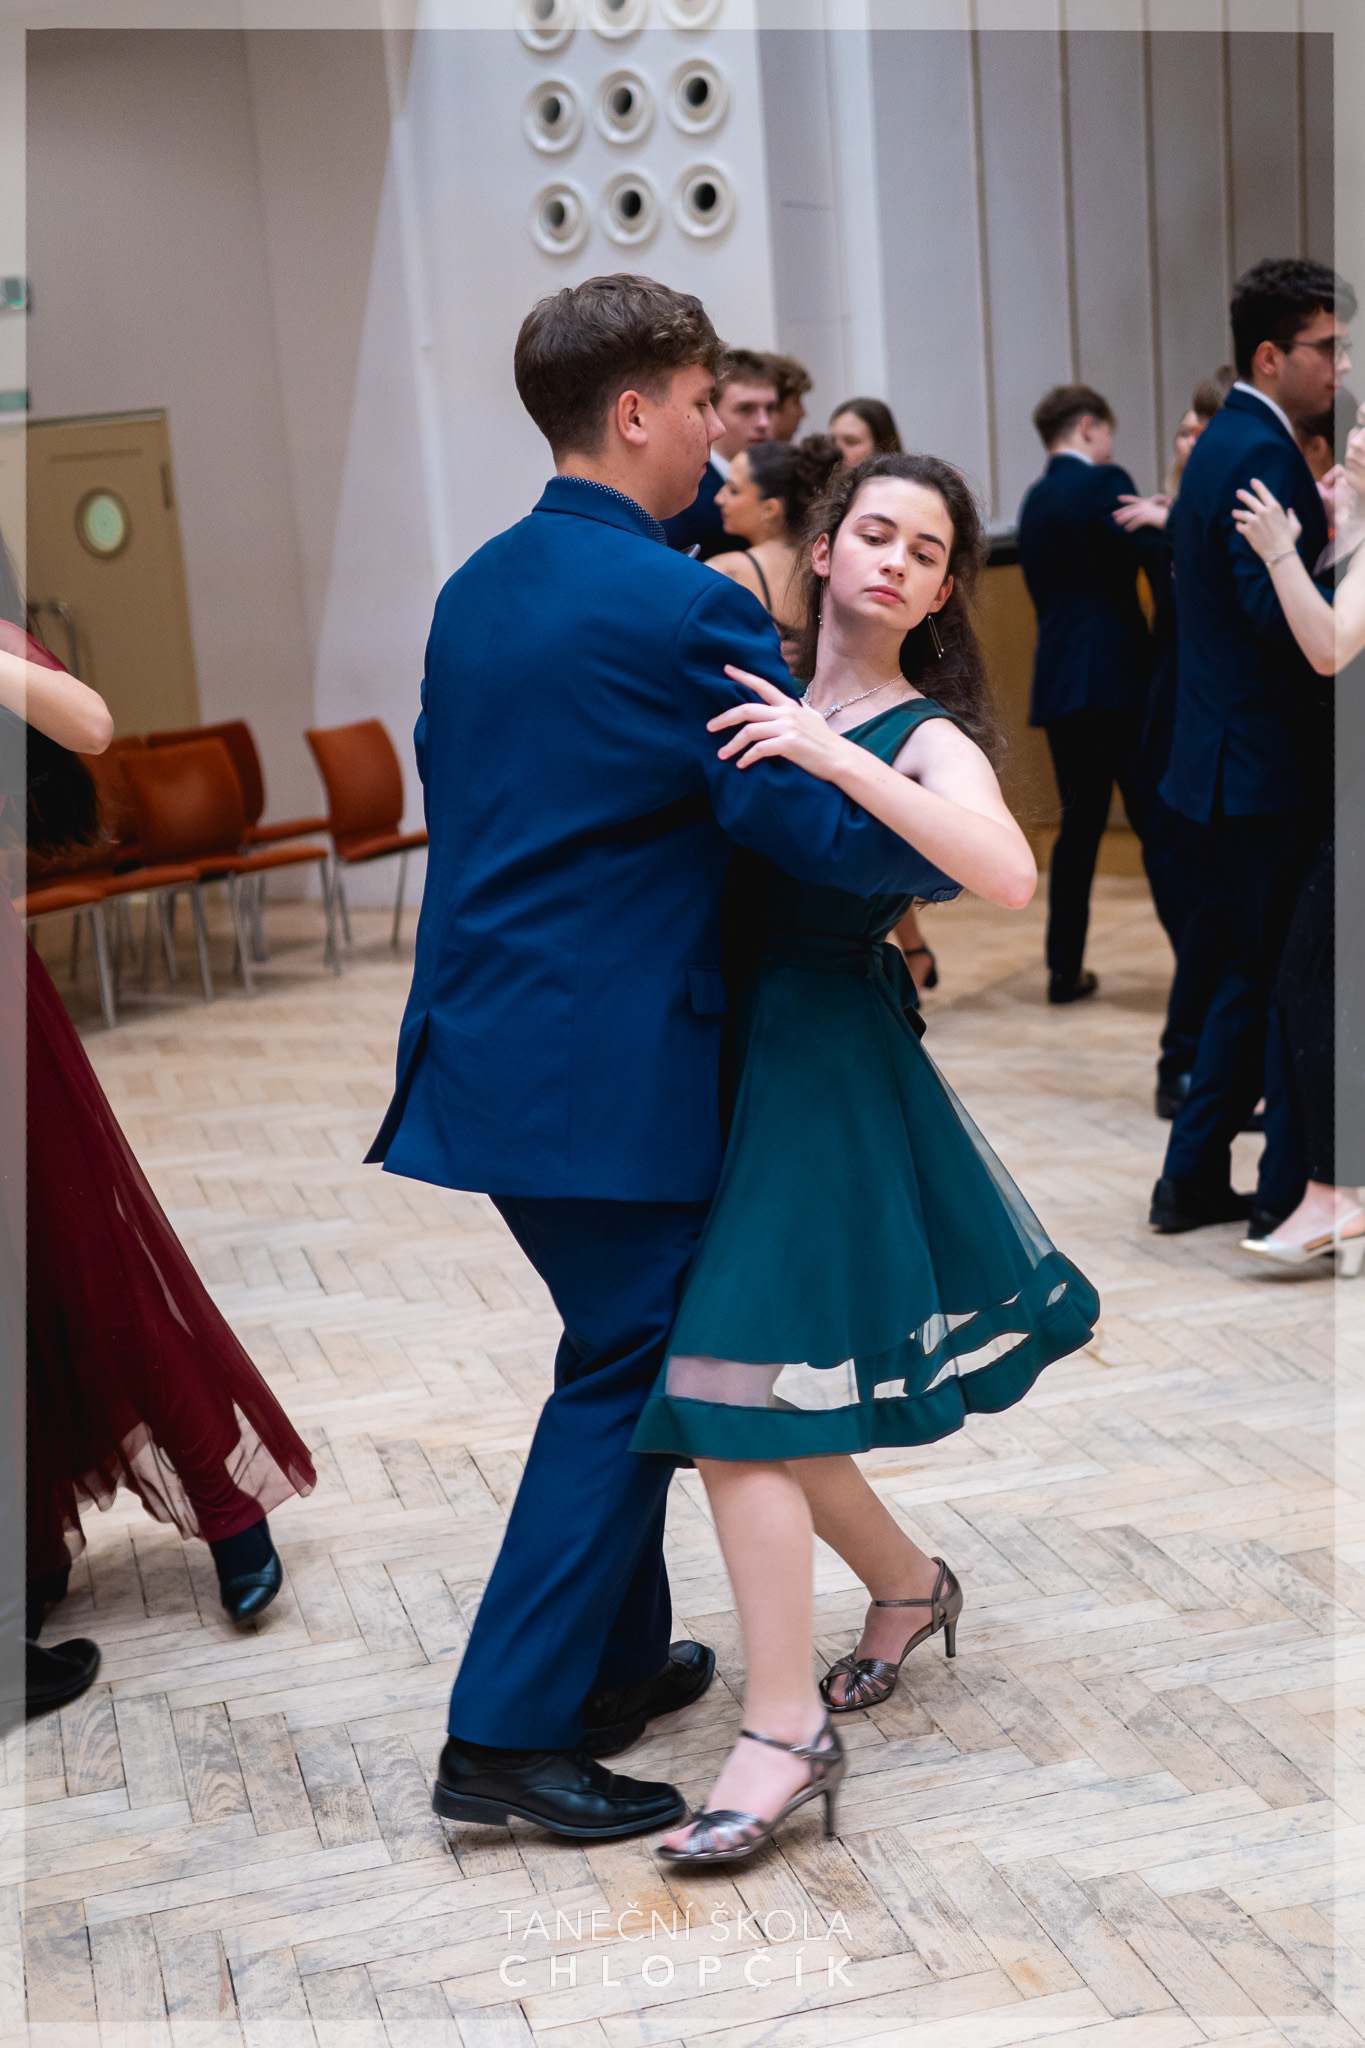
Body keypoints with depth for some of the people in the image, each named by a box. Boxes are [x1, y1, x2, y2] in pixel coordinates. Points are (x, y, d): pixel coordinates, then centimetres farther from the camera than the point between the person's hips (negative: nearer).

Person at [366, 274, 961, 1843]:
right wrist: (945, 863, 2)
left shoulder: (473, 591, 11)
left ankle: (615, 1660, 31)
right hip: (611, 1064, -9)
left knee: (619, 1349, 21)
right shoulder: (684, 608, -16)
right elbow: (812, 823, -16)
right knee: (627, 1375, 2)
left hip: (485, 1040, 9)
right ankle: (509, 1737, 5)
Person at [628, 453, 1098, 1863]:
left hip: (821, 1061, -6)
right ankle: (907, 1585, 35)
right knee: (749, 1387, 12)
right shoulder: (760, 701, 10)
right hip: (727, 1050, 6)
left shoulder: (925, 737, -6)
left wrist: (834, 757, -29)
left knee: (736, 1386, -11)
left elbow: (1010, 877, -26)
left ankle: (784, 1732, -4)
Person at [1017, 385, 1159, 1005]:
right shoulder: (1102, 483, -8)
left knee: (1079, 827, 11)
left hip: (1057, 680, 7)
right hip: (1117, 677, -7)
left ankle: (1065, 969, 10)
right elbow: (1162, 557, -18)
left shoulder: (1033, 501, 16)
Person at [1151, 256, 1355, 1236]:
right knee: (1293, 980, 0)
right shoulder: (1263, 455, -16)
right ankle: (1290, 1195, 9)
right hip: (1266, 767, -10)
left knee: (1257, 973, 17)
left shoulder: (1232, 441, 16)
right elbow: (1282, 615, -27)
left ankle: (1193, 1181, 23)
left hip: (1231, 762, 10)